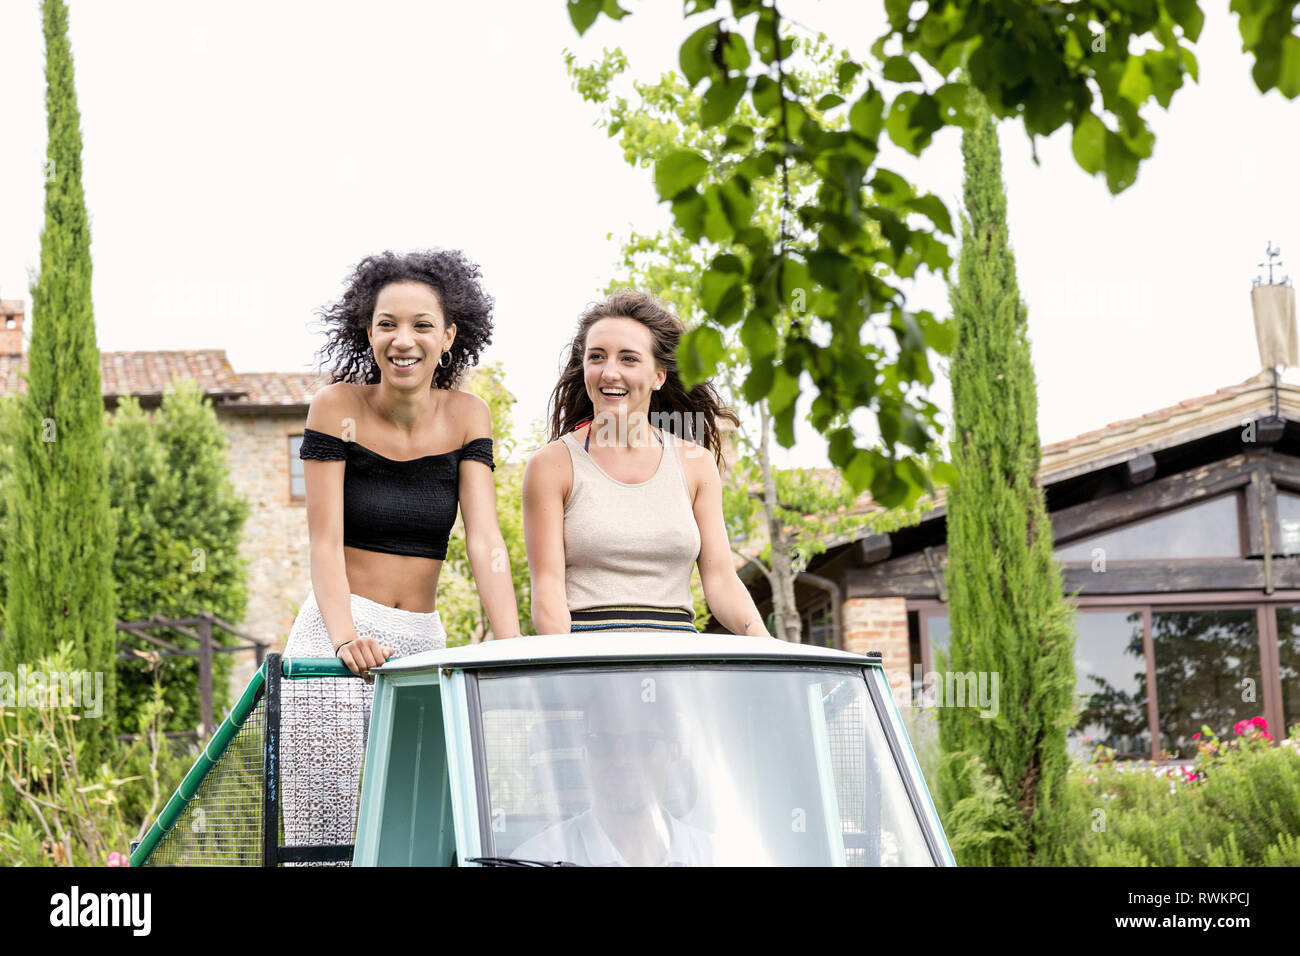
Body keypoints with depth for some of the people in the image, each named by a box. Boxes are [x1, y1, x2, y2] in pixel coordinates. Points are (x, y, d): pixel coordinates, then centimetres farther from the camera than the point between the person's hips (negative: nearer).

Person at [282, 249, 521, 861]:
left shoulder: (467, 416, 3)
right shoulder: (337, 407, -4)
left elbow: (485, 542, -4)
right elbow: (325, 539, -9)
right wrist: (346, 639, -26)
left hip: (424, 645, 3)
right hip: (337, 640, -3)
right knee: (325, 834, -10)